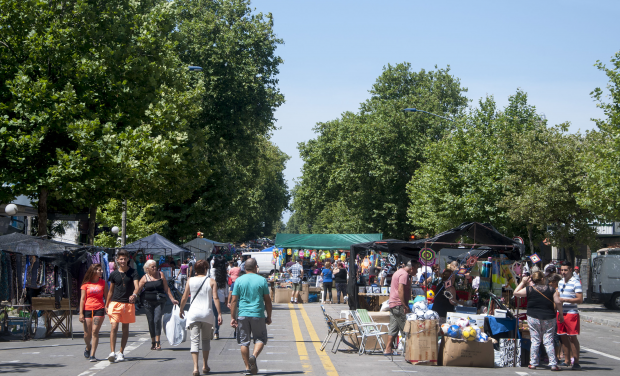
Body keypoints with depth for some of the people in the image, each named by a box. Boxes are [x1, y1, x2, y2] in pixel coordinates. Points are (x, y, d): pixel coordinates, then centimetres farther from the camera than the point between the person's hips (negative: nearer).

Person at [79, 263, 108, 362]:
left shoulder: (103, 283, 9)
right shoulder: (86, 284, 5)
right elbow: (82, 299, 4)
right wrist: (81, 313, -2)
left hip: (99, 309, 0)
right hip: (87, 309, 0)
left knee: (95, 331, -12)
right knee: (87, 333, 3)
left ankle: (92, 355, -9)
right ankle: (88, 347, 36)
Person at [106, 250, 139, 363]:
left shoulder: (133, 272, 2)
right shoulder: (114, 274, 7)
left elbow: (136, 286, -12)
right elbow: (111, 291, 15)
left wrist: (134, 295, -33)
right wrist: (106, 305, 15)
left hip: (128, 303, 0)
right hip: (115, 302, 0)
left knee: (125, 328, 8)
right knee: (114, 327, -13)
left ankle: (121, 352, 19)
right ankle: (112, 352, -19)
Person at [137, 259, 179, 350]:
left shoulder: (160, 275, 5)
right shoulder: (145, 278, 1)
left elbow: (166, 288, 11)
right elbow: (138, 289, -4)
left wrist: (172, 299, 10)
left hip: (159, 301, -1)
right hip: (148, 302, 1)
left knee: (157, 320, -17)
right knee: (151, 321, 5)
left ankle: (157, 342, -14)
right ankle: (153, 342, 22)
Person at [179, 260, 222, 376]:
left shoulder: (190, 281, 3)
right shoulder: (211, 281, 0)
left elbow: (184, 298, 4)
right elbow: (215, 298, -8)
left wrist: (181, 310, 19)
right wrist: (219, 314, -6)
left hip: (193, 313, 0)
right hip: (207, 314, 0)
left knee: (194, 340, -3)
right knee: (206, 340, 18)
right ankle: (205, 365, 24)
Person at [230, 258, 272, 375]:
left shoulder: (239, 280, 1)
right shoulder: (262, 280, -1)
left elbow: (234, 301, -1)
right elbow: (267, 301, 2)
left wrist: (232, 317, 3)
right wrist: (269, 317, 11)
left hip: (242, 315, 1)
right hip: (258, 314, -1)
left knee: (244, 342, 8)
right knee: (260, 339, 11)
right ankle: (254, 356, -17)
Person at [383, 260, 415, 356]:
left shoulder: (398, 272, 20)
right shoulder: (404, 274, -12)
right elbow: (400, 290, -21)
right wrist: (405, 306, -23)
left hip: (393, 304, 10)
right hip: (399, 305, -10)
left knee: (393, 328, 10)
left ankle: (388, 349, 9)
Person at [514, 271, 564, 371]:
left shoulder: (529, 289, -3)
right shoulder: (551, 289, -1)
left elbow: (516, 293, 6)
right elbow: (558, 302, -4)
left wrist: (522, 282, 12)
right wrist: (561, 314, 8)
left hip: (533, 318, 0)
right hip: (549, 318, 0)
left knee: (535, 341, 6)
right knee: (549, 342, 3)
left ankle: (533, 363, 7)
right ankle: (553, 364, -1)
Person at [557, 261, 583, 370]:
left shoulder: (576, 282, -8)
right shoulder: (560, 282, 15)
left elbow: (580, 299, -14)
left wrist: (565, 300, -20)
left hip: (572, 313, -7)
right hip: (560, 312, 7)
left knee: (573, 337, -5)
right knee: (563, 337, 8)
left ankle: (576, 362, -1)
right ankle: (567, 360, 17)